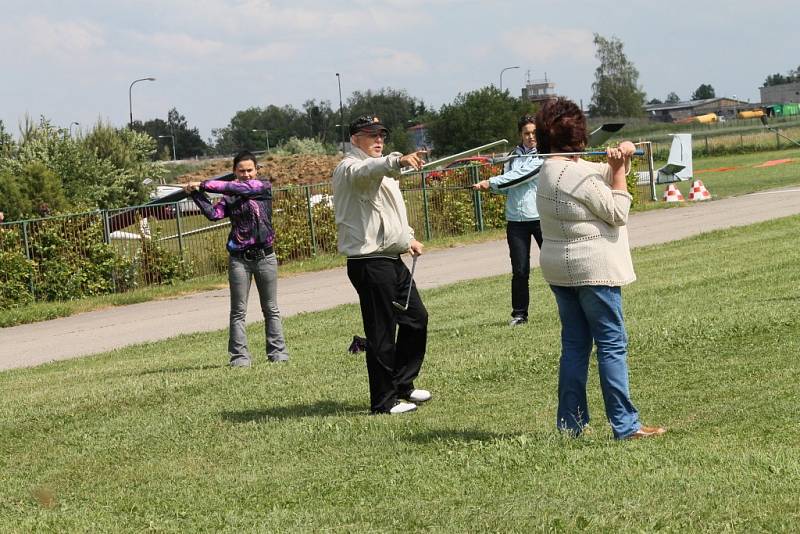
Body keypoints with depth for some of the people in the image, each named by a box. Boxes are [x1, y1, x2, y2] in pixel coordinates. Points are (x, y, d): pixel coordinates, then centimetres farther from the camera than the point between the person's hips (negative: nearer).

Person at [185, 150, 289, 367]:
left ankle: (277, 352, 12)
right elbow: (214, 213, -11)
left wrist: (204, 185, -12)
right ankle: (240, 356, 1)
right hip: (239, 258, 1)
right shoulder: (229, 197, 5)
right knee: (238, 311, 0)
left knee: (271, 309, 7)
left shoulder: (264, 187, 0)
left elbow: (240, 189, -14)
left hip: (264, 257, -1)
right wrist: (197, 195, -21)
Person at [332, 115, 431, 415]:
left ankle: (402, 385, 29)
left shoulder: (381, 170, 23)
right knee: (381, 334, -6)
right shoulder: (350, 169, -10)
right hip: (369, 263, -10)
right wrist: (399, 161, -53)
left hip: (391, 259, 10)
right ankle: (383, 402, 0)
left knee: (416, 318, 17)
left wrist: (407, 238, 18)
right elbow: (368, 171, -35)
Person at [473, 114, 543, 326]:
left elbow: (521, 176, -15)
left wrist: (491, 182, -14)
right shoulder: (515, 154, 13)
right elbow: (507, 187, 15)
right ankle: (519, 314, 12)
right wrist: (490, 187, -6)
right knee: (519, 271, 3)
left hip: (540, 217, -4)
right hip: (516, 219, 4)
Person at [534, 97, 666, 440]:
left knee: (574, 345, 12)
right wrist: (619, 169, -7)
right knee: (612, 345, -5)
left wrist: (622, 157, -2)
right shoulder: (577, 174, -18)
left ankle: (570, 422, 13)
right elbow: (618, 213, -11)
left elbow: (607, 175, 17)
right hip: (593, 269, -9)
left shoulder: (548, 171, 11)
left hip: (559, 270, 9)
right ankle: (625, 425, -6)